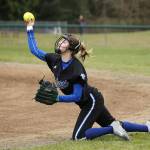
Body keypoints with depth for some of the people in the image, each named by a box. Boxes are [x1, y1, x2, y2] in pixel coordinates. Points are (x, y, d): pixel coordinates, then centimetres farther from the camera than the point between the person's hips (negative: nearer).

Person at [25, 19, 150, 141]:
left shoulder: (76, 68, -28)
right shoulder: (55, 60, -7)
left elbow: (77, 96, -26)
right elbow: (35, 51, -1)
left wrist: (57, 98, -32)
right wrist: (30, 29, -5)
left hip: (92, 101, -8)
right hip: (89, 102, 8)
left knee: (78, 136, -15)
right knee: (115, 124, 18)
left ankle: (113, 129, -8)